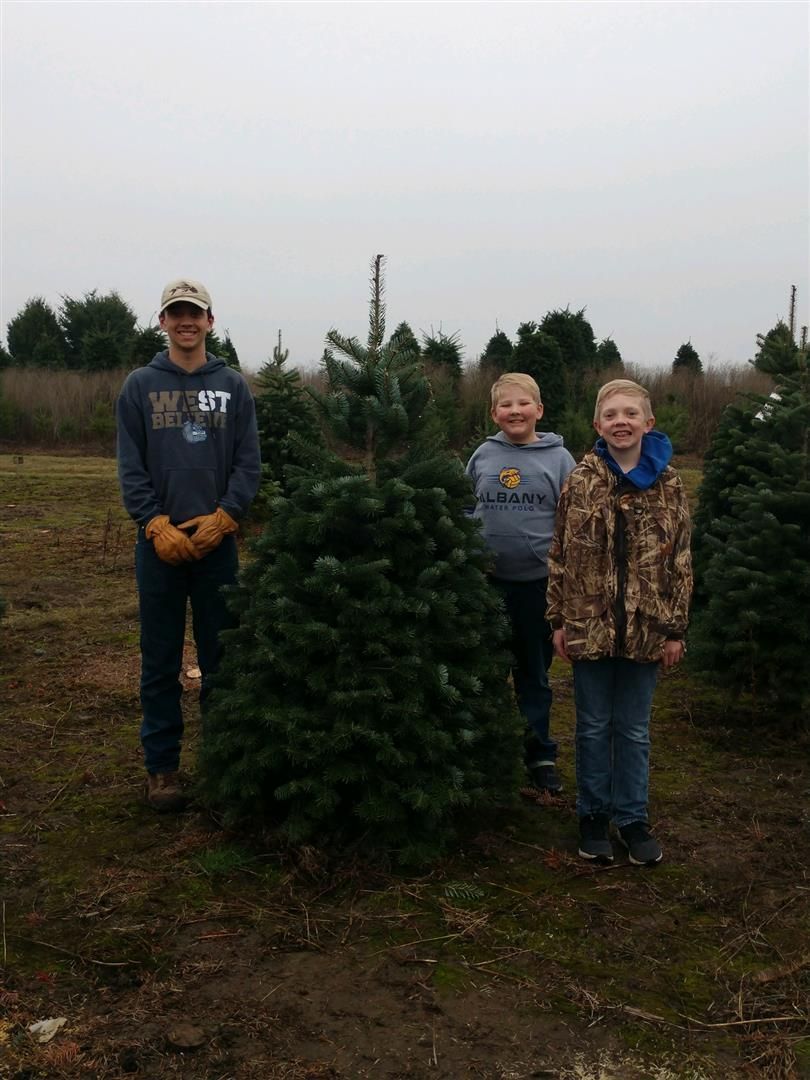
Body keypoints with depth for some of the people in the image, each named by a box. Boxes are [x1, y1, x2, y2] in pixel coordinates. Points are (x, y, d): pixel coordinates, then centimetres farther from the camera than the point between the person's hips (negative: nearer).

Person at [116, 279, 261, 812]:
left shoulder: (233, 385, 6)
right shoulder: (140, 385, 5)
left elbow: (249, 462, 2)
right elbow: (130, 465, 0)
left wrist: (222, 517, -11)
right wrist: (157, 524, -12)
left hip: (217, 538, 1)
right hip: (160, 540, 0)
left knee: (221, 655, 7)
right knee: (161, 659, 6)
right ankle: (162, 765, 17)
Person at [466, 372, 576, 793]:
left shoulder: (558, 458, -2)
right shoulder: (483, 456, 3)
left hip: (538, 581, -2)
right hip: (486, 580, 2)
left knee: (534, 672, 10)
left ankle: (540, 754, 23)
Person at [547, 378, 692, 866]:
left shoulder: (669, 484, -2)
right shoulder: (581, 481, -3)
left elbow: (681, 561, 1)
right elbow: (560, 555, 0)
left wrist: (675, 629, -1)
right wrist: (559, 621, -2)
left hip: (645, 629, 0)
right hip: (589, 626, 0)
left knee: (634, 729, 12)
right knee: (594, 726, 12)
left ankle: (632, 817, 27)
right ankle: (594, 814, 28)